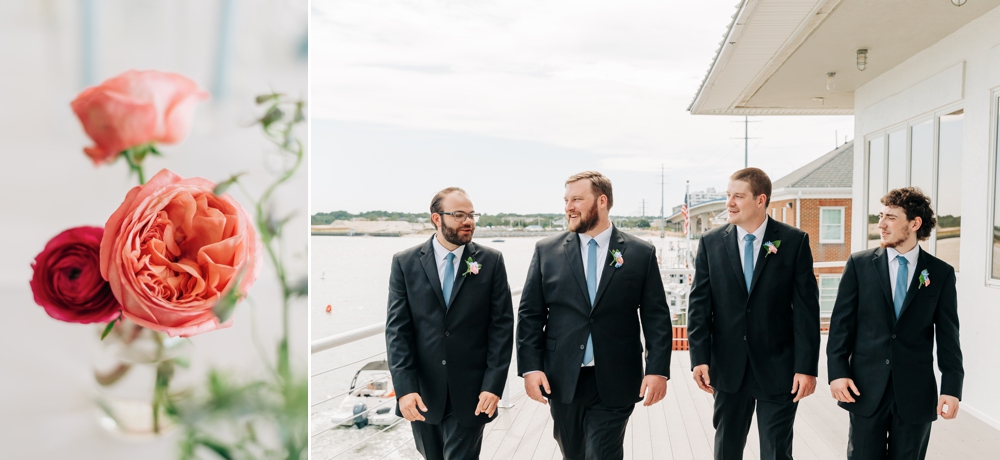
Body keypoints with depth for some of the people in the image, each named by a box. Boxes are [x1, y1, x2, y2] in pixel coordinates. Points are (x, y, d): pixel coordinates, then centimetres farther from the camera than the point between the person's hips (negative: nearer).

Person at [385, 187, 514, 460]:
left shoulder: (491, 261, -2)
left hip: (470, 393, -1)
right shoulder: (405, 263, -1)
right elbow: (397, 328, -5)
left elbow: (502, 325, -3)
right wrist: (404, 387, -14)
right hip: (422, 392, 2)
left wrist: (494, 384, -11)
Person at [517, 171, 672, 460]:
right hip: (561, 380, 2)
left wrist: (658, 370, -9)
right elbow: (530, 314, 2)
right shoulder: (547, 251, 2)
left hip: (614, 384, -2)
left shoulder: (641, 253, 0)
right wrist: (530, 367, -6)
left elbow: (657, 317, -1)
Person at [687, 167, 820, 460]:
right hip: (728, 368, 2)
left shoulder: (794, 241, -5)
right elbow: (699, 304, 0)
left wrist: (807, 367, -10)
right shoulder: (711, 243, 0)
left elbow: (806, 307, -6)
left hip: (778, 368, -2)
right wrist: (699, 358, -7)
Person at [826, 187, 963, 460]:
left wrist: (952, 388, -5)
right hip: (866, 388, 0)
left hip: (916, 393, 1)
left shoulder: (941, 273, 3)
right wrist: (837, 372, -8)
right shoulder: (859, 264, 1)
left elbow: (948, 336, 2)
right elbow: (841, 322, 0)